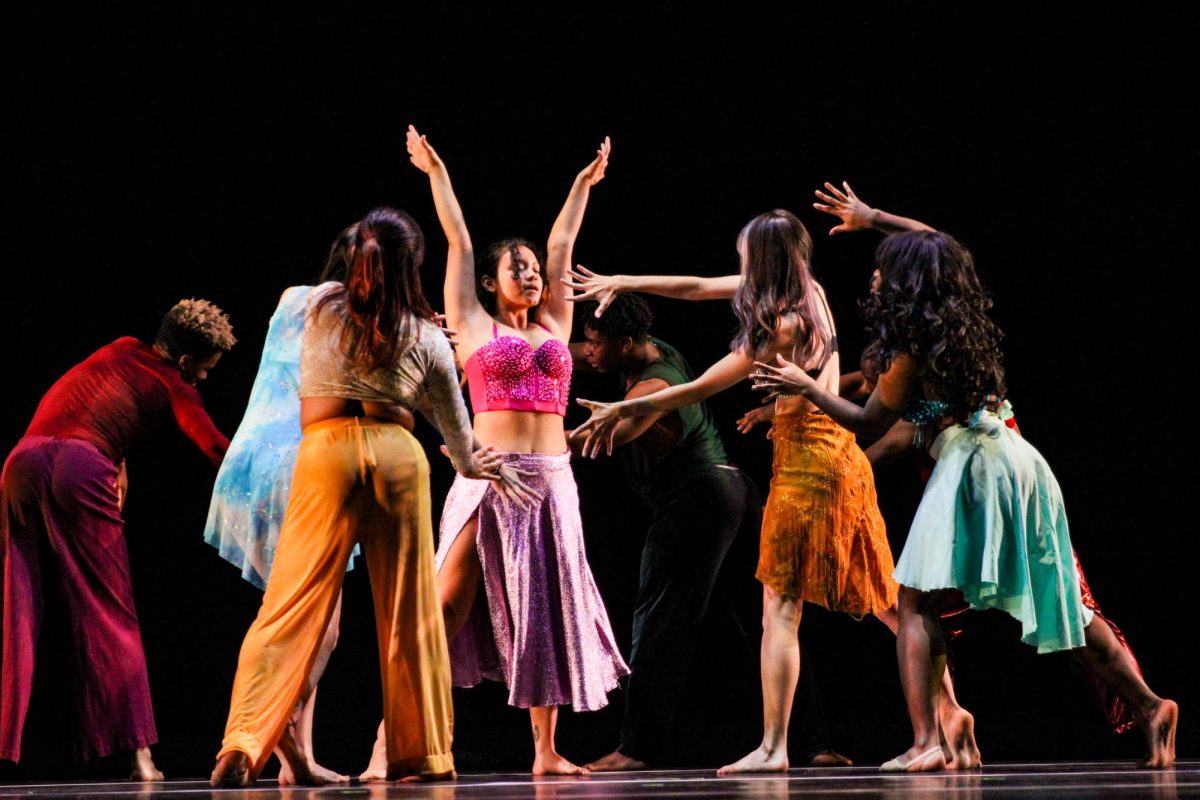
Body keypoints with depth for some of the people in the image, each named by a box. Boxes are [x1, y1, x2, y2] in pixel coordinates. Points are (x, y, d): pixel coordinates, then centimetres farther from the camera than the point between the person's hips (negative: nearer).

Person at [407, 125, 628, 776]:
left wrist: (583, 184, 33)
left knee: (548, 613, 4)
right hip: (489, 477, -4)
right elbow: (458, 239, 11)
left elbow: (562, 246, 26)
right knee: (448, 605, -9)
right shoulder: (474, 324, 8)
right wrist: (436, 173, 16)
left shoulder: (553, 326, 18)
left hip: (551, 479, 4)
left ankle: (546, 752, 8)